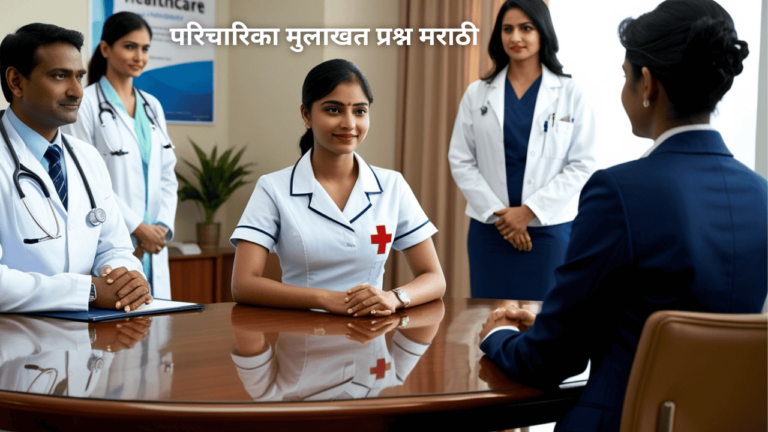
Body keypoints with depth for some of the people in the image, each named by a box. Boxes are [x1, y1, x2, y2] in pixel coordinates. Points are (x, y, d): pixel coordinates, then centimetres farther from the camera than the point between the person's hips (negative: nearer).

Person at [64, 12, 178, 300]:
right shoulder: (86, 104, -4)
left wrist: (162, 228, -1)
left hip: (153, 245, 6)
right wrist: (138, 228, -11)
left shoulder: (152, 107, 16)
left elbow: (167, 176, 15)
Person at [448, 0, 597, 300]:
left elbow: (582, 165, -4)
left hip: (548, 228, -2)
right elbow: (460, 161, 3)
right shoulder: (477, 94, 7)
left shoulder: (570, 94, 1)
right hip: (490, 229, 2)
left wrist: (529, 211, -12)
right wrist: (497, 212, -8)